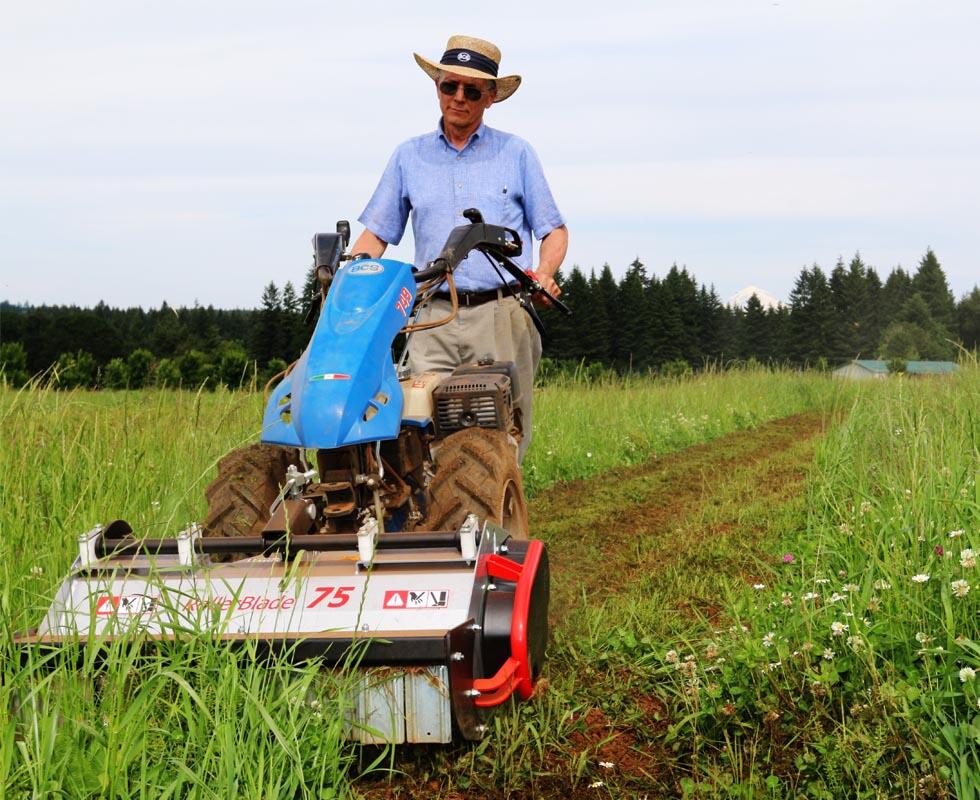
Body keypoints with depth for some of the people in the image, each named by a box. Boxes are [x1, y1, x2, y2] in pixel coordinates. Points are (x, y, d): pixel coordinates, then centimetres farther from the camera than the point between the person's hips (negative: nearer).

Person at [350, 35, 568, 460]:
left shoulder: (516, 153, 13)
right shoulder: (408, 157, 17)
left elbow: (553, 230, 13)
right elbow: (376, 233, 16)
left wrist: (544, 274, -8)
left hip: (503, 316, -1)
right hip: (435, 317, 1)